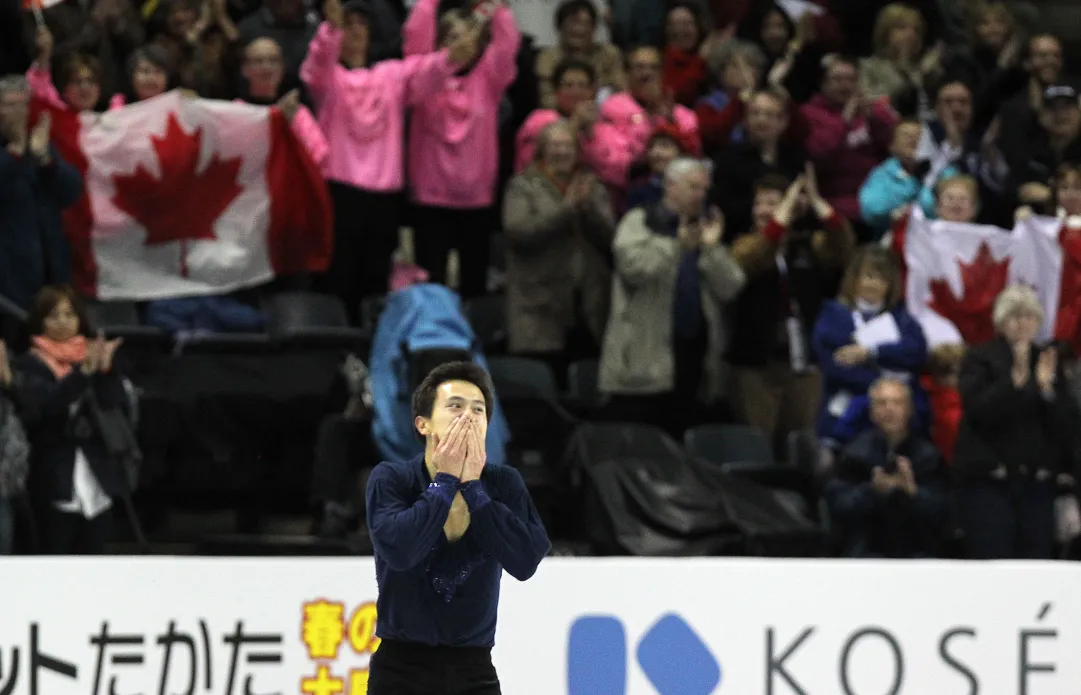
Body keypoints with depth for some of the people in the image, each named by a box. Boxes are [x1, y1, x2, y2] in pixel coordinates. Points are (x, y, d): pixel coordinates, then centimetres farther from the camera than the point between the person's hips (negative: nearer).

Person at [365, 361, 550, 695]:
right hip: (402, 666, -2)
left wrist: (472, 487, -14)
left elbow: (525, 562, -15)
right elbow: (398, 551, -26)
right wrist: (446, 481, -16)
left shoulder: (503, 484, 1)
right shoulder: (391, 479, -7)